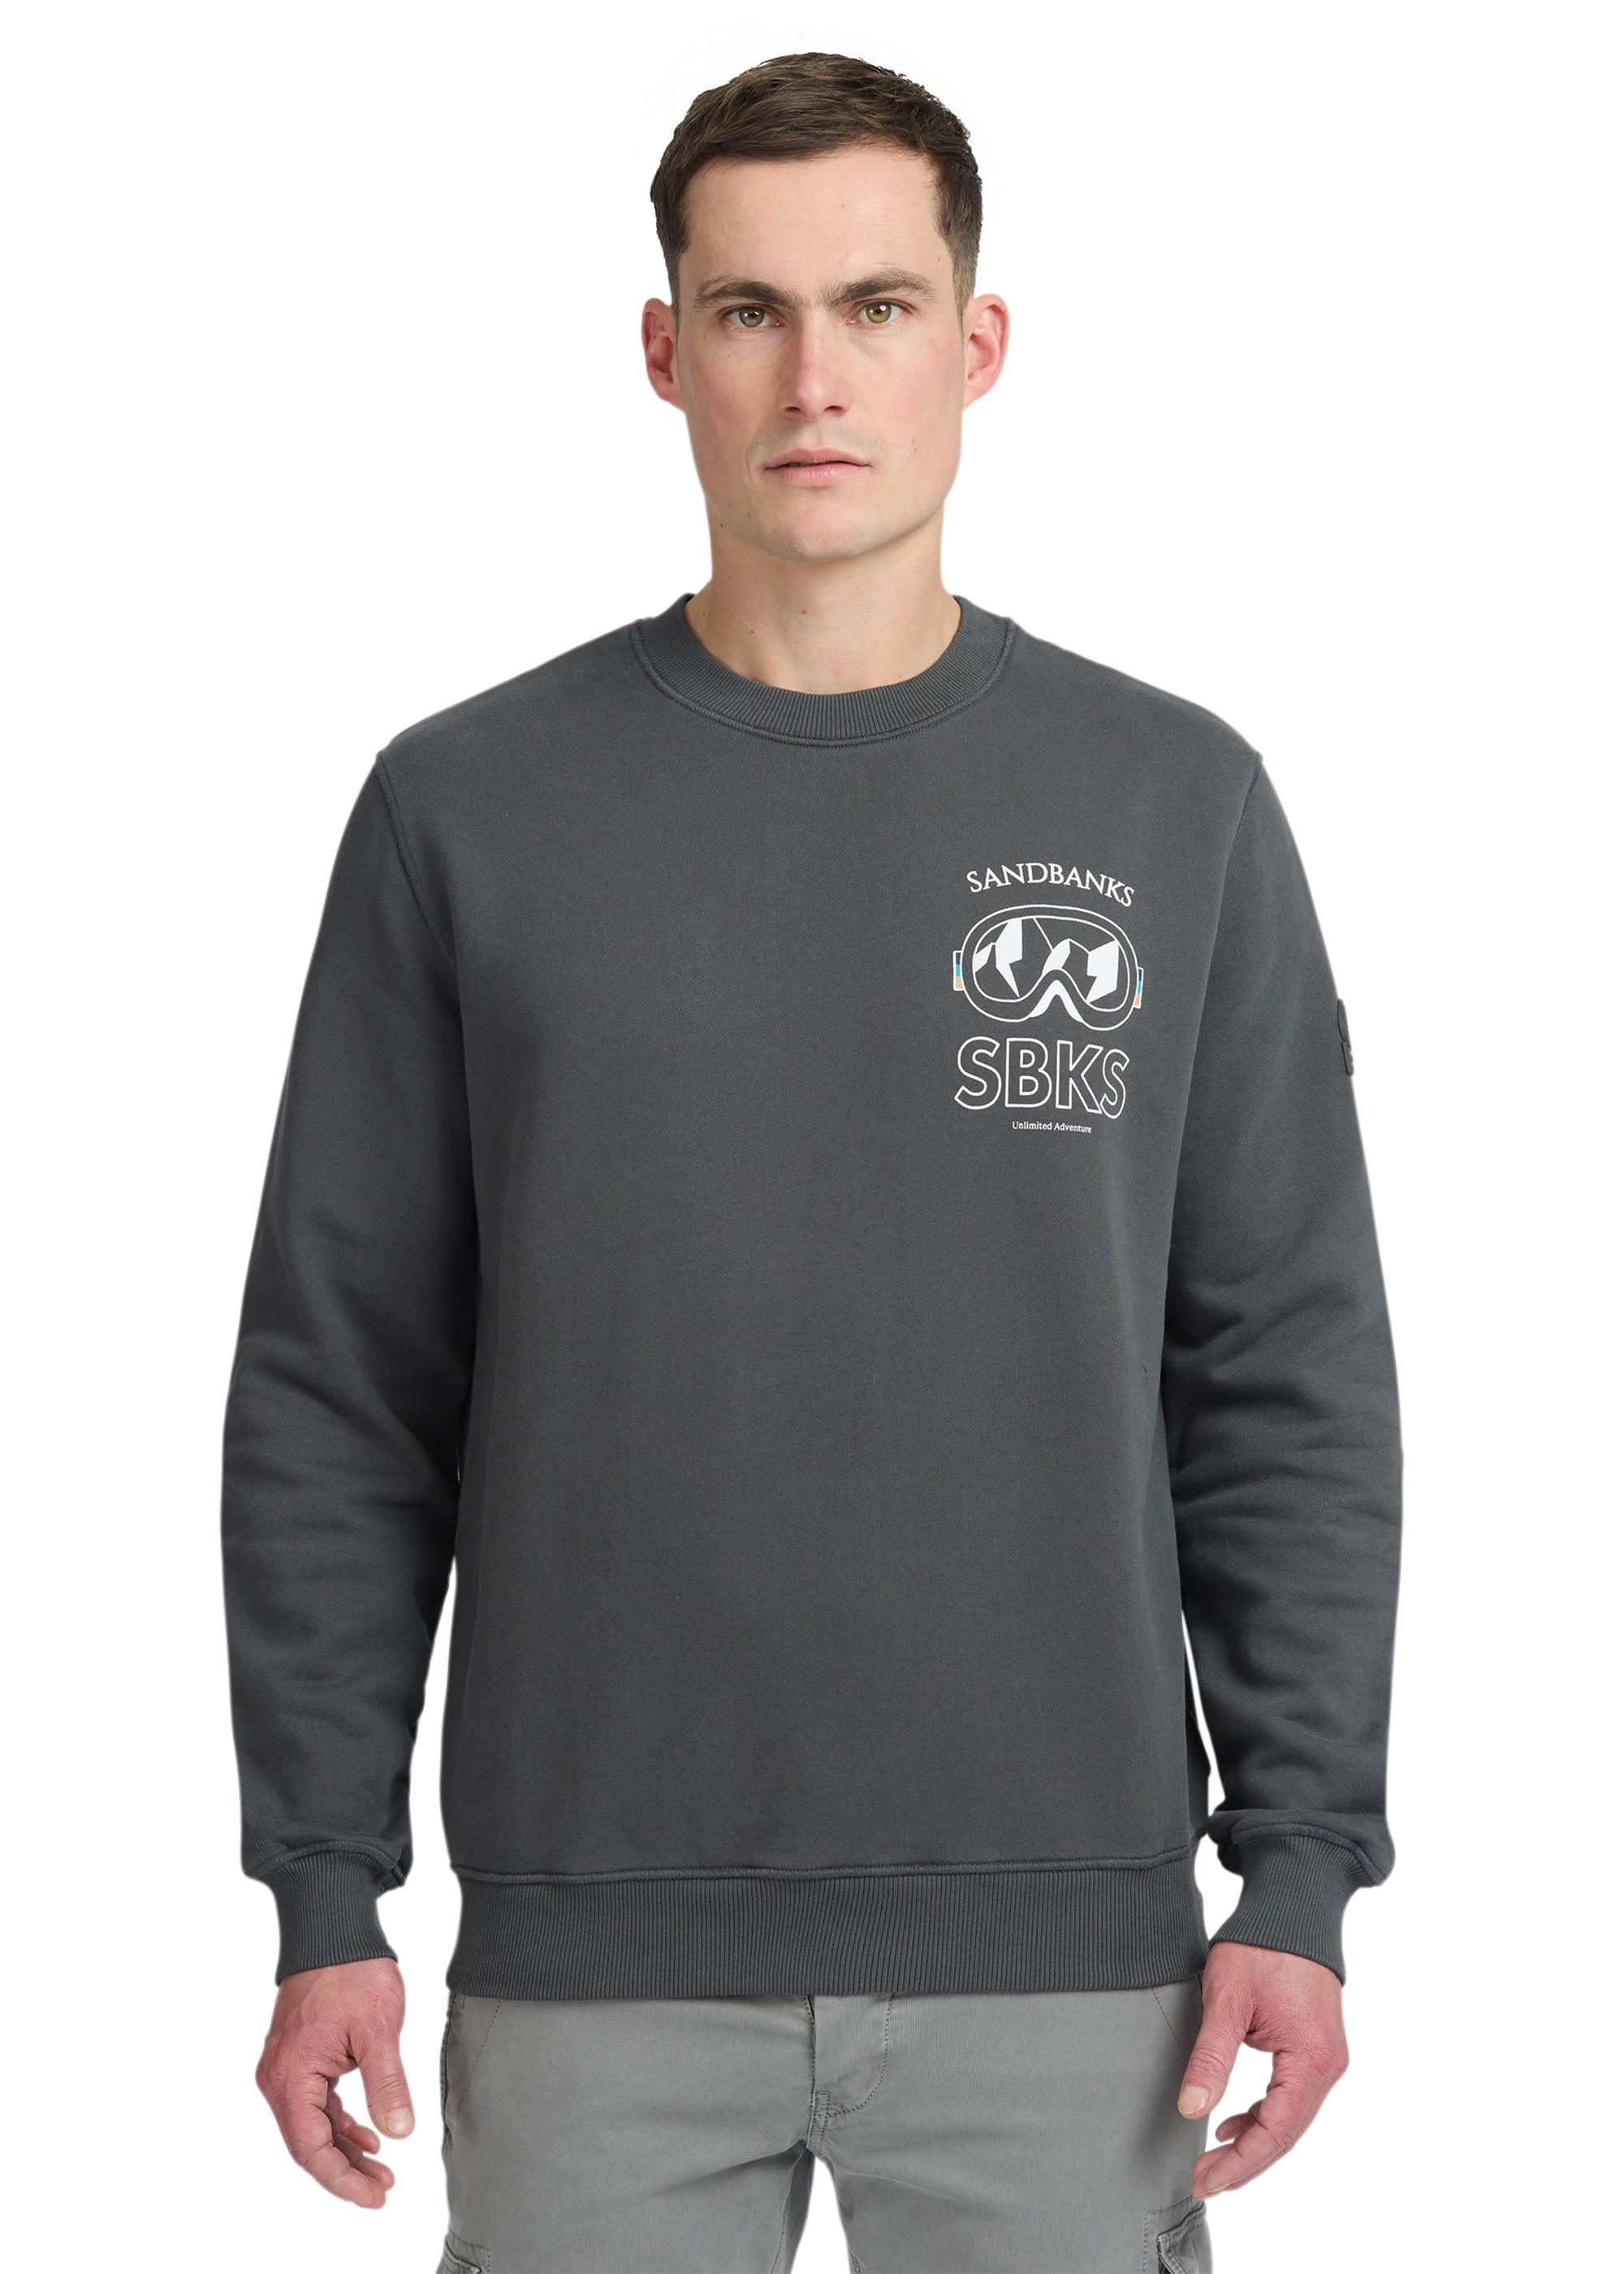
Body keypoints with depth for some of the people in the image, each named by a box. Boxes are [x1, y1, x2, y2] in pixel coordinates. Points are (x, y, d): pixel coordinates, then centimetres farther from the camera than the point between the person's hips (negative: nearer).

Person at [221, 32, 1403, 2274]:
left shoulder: (1176, 804, 3)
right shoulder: (468, 808, 2)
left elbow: (1292, 1382, 4)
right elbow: (335, 1393, 3)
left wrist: (1302, 1873, -2)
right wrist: (325, 1896, -1)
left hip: (1059, 1951, 0)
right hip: (595, 1957, 0)